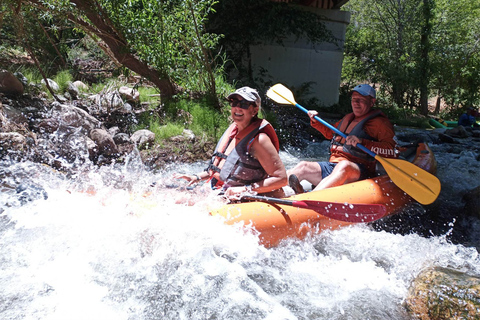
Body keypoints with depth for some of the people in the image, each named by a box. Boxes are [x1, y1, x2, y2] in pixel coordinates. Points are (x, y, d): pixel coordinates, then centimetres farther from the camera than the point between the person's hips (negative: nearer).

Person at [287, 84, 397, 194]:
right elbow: (330, 133, 44)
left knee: (344, 165, -41)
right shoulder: (348, 118, 25)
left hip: (358, 171, -8)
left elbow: (391, 150, -13)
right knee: (303, 166, -9)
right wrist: (315, 121, 28)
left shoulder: (380, 122, 2)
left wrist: (362, 142, -23)